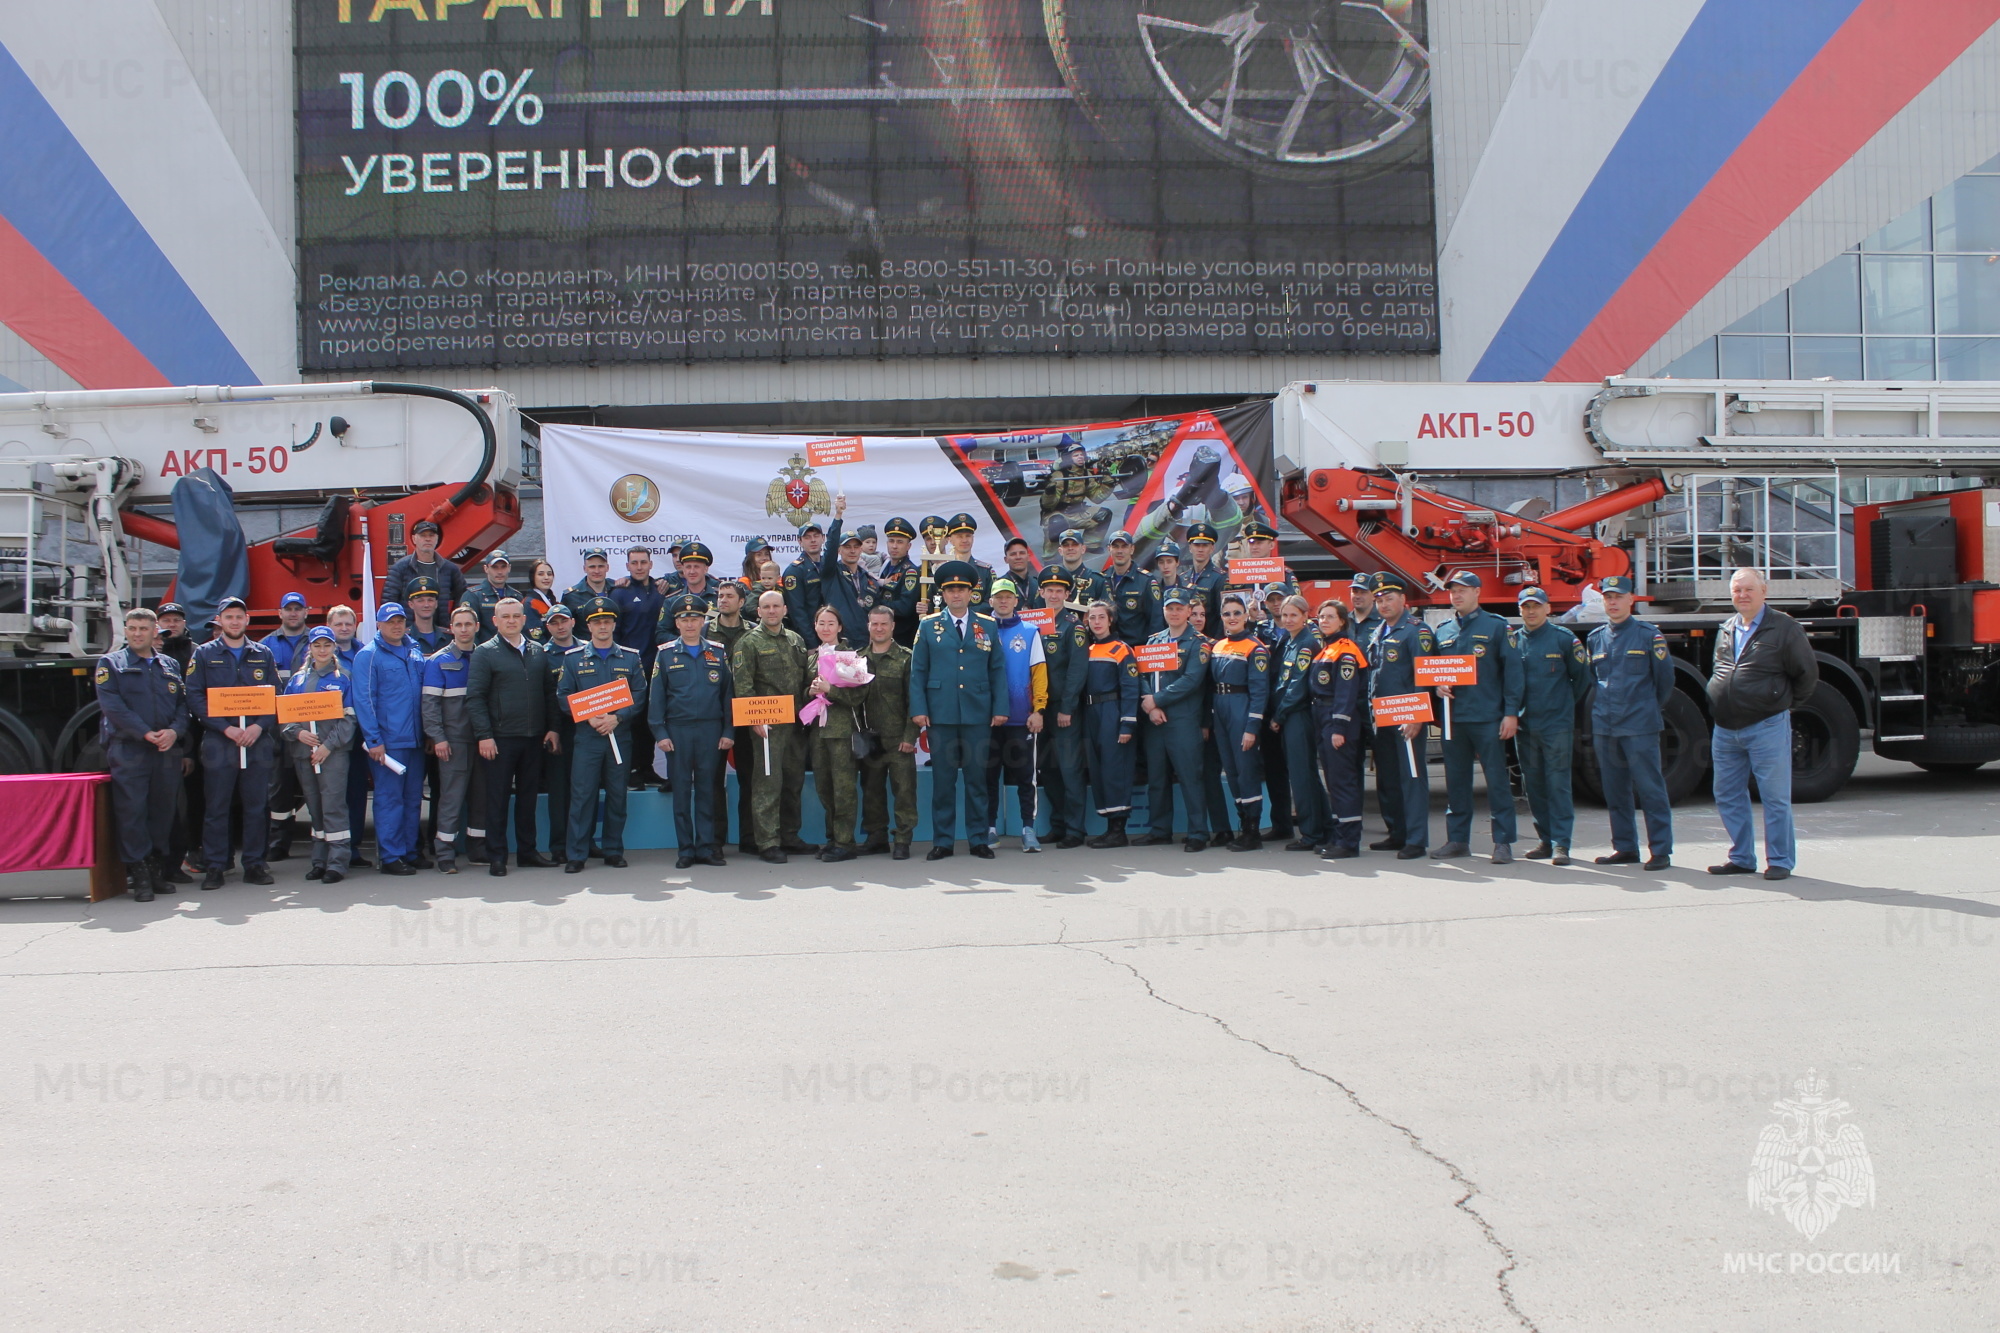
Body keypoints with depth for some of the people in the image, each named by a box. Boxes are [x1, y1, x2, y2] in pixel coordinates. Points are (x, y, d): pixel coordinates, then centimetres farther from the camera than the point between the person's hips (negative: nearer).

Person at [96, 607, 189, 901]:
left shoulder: (170, 666, 18)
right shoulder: (110, 663, 6)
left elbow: (184, 703, 12)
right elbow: (112, 706, -6)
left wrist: (175, 731, -9)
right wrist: (146, 734, -15)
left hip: (167, 752, 4)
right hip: (128, 750, -4)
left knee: (163, 810, 5)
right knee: (132, 811, -9)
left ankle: (158, 869, 13)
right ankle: (139, 876, -8)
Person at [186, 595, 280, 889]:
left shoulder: (263, 655, 12)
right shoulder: (204, 654, 6)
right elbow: (194, 697, -3)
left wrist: (260, 726, -9)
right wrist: (226, 728, -13)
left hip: (258, 741, 2)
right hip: (218, 741, -2)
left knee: (256, 806, 4)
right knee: (217, 807, -1)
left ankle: (254, 864, 11)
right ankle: (215, 866, 5)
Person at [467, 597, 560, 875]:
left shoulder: (537, 651, 11)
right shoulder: (485, 653, -3)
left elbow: (550, 692, 14)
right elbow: (475, 697, -7)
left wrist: (552, 728, 5)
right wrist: (484, 735, -14)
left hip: (534, 737, 4)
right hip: (501, 738, -4)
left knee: (528, 795, 11)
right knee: (498, 797, 1)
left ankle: (527, 850, 20)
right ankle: (497, 856, 7)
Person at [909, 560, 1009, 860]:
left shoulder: (988, 626, 9)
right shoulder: (929, 626, 7)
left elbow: (997, 670, 8)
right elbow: (918, 671, 6)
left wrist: (1000, 708, 0)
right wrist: (918, 709, -4)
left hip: (978, 714, 1)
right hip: (941, 714, -1)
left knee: (977, 778, 4)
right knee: (943, 779, 2)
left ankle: (979, 839, 12)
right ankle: (943, 841, 9)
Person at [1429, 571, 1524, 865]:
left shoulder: (1496, 626, 0)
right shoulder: (1442, 631, 13)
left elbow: (1512, 670, -4)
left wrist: (1511, 712, -10)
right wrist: (1438, 685, -3)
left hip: (1488, 718, -5)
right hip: (1453, 717, 5)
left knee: (1497, 780, -3)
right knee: (1455, 781, 9)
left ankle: (1503, 842, 1)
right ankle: (1457, 839, 17)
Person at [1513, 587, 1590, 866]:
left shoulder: (1564, 638, -2)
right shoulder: (1513, 641, 7)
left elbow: (1582, 677, 6)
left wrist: (1565, 704, 10)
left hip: (1557, 724, -4)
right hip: (1524, 725, 4)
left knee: (1558, 784, -6)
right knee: (1534, 785, 8)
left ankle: (1561, 843, -5)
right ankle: (1546, 840, 17)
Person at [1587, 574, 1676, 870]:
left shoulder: (1649, 635, -2)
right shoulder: (1596, 638, 11)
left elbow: (1664, 678, 3)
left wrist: (1651, 709, 11)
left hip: (1639, 727, -5)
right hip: (1604, 727, 5)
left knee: (1650, 788, -5)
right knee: (1615, 791, 9)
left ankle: (1661, 850, 0)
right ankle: (1625, 848, 18)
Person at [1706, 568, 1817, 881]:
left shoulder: (1784, 628, -6)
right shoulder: (1726, 629, 12)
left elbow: (1807, 673, -2)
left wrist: (1785, 703, 4)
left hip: (1766, 726, -6)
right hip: (1725, 729, 6)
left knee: (1775, 797, 0)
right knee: (1728, 797, 10)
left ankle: (1780, 861, 8)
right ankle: (1741, 858, 20)